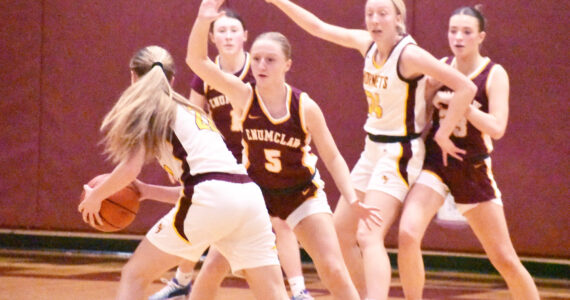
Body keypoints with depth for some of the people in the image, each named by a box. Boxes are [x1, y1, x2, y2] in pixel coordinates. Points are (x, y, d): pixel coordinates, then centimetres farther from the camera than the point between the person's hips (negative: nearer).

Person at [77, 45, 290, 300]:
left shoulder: (145, 106, 12)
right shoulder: (189, 110, 32)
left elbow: (131, 168, 0)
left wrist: (95, 196, 16)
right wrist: (147, 191, 36)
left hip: (211, 198, -6)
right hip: (248, 195, 6)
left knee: (134, 275, 9)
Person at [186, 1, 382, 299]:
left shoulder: (305, 107, -17)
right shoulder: (243, 95, -16)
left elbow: (332, 156, -7)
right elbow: (197, 61, -26)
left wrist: (352, 200, -18)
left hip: (302, 193, -1)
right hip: (256, 191, 1)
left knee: (334, 271, -8)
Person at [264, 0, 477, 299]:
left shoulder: (409, 54, -19)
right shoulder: (367, 44, 2)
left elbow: (466, 87, -23)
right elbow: (318, 27, 12)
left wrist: (442, 134, -18)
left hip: (399, 153, -8)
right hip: (372, 150, 8)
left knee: (368, 236, -22)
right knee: (341, 232, 13)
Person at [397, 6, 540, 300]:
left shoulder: (494, 74, -6)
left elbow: (497, 128, -18)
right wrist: (437, 103, -7)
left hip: (473, 169, -2)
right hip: (434, 164, 2)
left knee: (505, 259, 3)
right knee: (407, 235, -23)